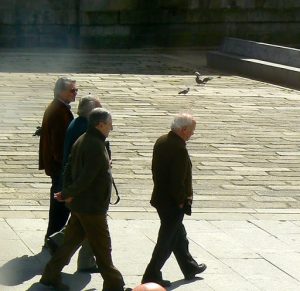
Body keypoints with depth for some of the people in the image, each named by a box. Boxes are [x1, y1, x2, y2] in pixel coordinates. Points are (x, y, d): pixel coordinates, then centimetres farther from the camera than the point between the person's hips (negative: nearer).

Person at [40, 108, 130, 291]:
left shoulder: (82, 141, 9)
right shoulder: (96, 146, -23)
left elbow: (69, 169, 12)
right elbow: (87, 178, -26)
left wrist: (67, 192, 2)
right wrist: (67, 194, -16)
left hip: (78, 205, 9)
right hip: (92, 207, -9)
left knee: (72, 241, 18)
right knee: (102, 248, 1)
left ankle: (51, 275, 24)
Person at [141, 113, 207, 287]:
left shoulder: (161, 142, 3)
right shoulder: (179, 149, -25)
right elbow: (178, 180, -27)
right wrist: (182, 201, -13)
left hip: (160, 197, 9)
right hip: (173, 202, -9)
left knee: (178, 235, 23)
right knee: (167, 240, 1)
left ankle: (189, 267, 39)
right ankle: (152, 276, 6)